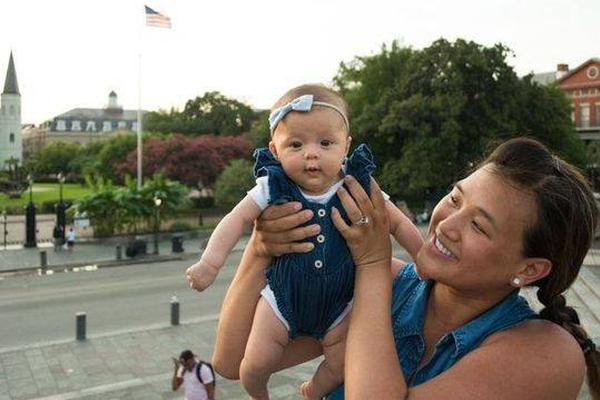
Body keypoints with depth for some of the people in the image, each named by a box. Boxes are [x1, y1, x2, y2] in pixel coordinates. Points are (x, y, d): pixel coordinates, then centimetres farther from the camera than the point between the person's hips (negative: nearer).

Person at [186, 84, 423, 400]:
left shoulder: (359, 188, -14)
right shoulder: (273, 188, -16)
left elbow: (398, 223, -3)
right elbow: (237, 219, -17)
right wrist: (209, 262, -28)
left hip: (339, 301, 1)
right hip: (284, 297, -1)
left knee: (340, 367, 6)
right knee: (255, 364, -2)